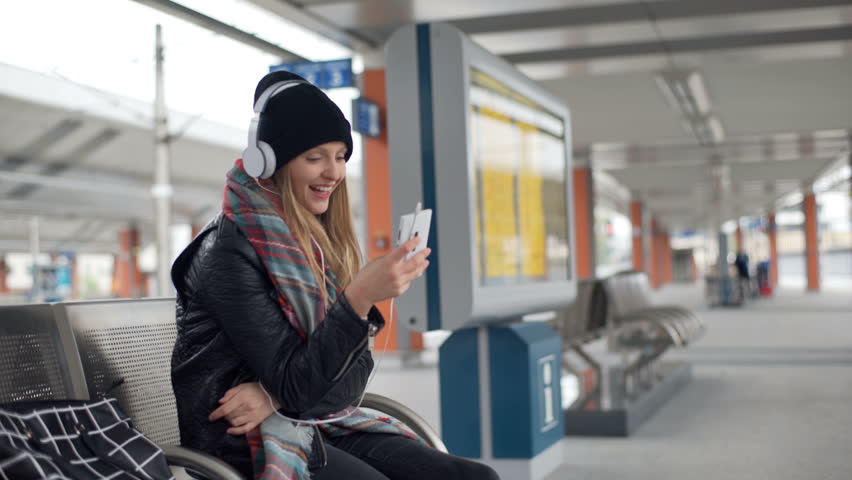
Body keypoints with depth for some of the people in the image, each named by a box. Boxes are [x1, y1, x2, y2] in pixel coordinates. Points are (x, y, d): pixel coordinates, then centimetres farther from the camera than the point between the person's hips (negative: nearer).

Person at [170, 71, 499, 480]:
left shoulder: (321, 245, 9)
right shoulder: (231, 252, -13)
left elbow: (356, 367, 4)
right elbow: (295, 383, -16)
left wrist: (277, 395, -14)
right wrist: (360, 298, -27)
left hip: (328, 426, 7)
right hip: (250, 443, -7)